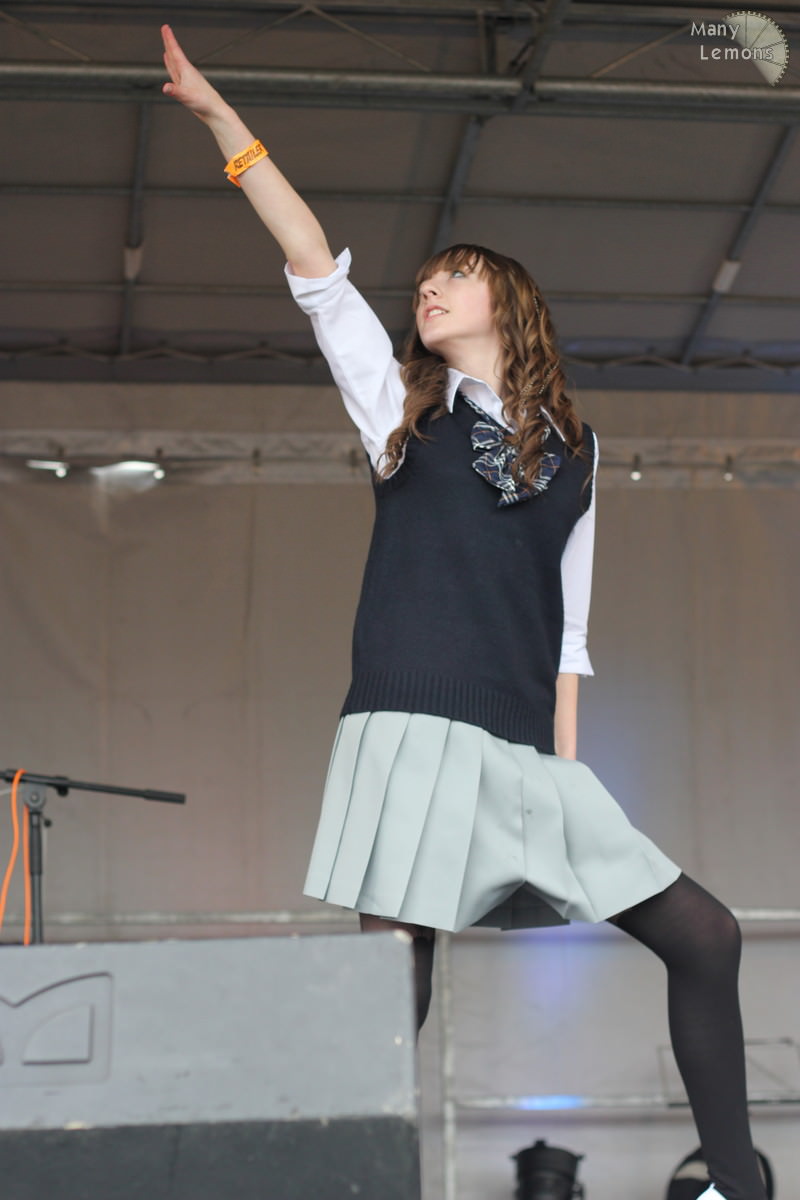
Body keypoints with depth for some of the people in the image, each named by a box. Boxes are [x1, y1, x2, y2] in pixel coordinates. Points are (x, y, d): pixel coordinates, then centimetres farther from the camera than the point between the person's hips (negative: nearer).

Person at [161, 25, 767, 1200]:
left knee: (705, 936, 0)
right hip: (416, 736, -3)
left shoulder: (570, 447, 17)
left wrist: (566, 768, 6)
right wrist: (219, 116, -1)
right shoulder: (403, 407, 13)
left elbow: (569, 624, 15)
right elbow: (315, 264, 4)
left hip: (531, 756, 3)